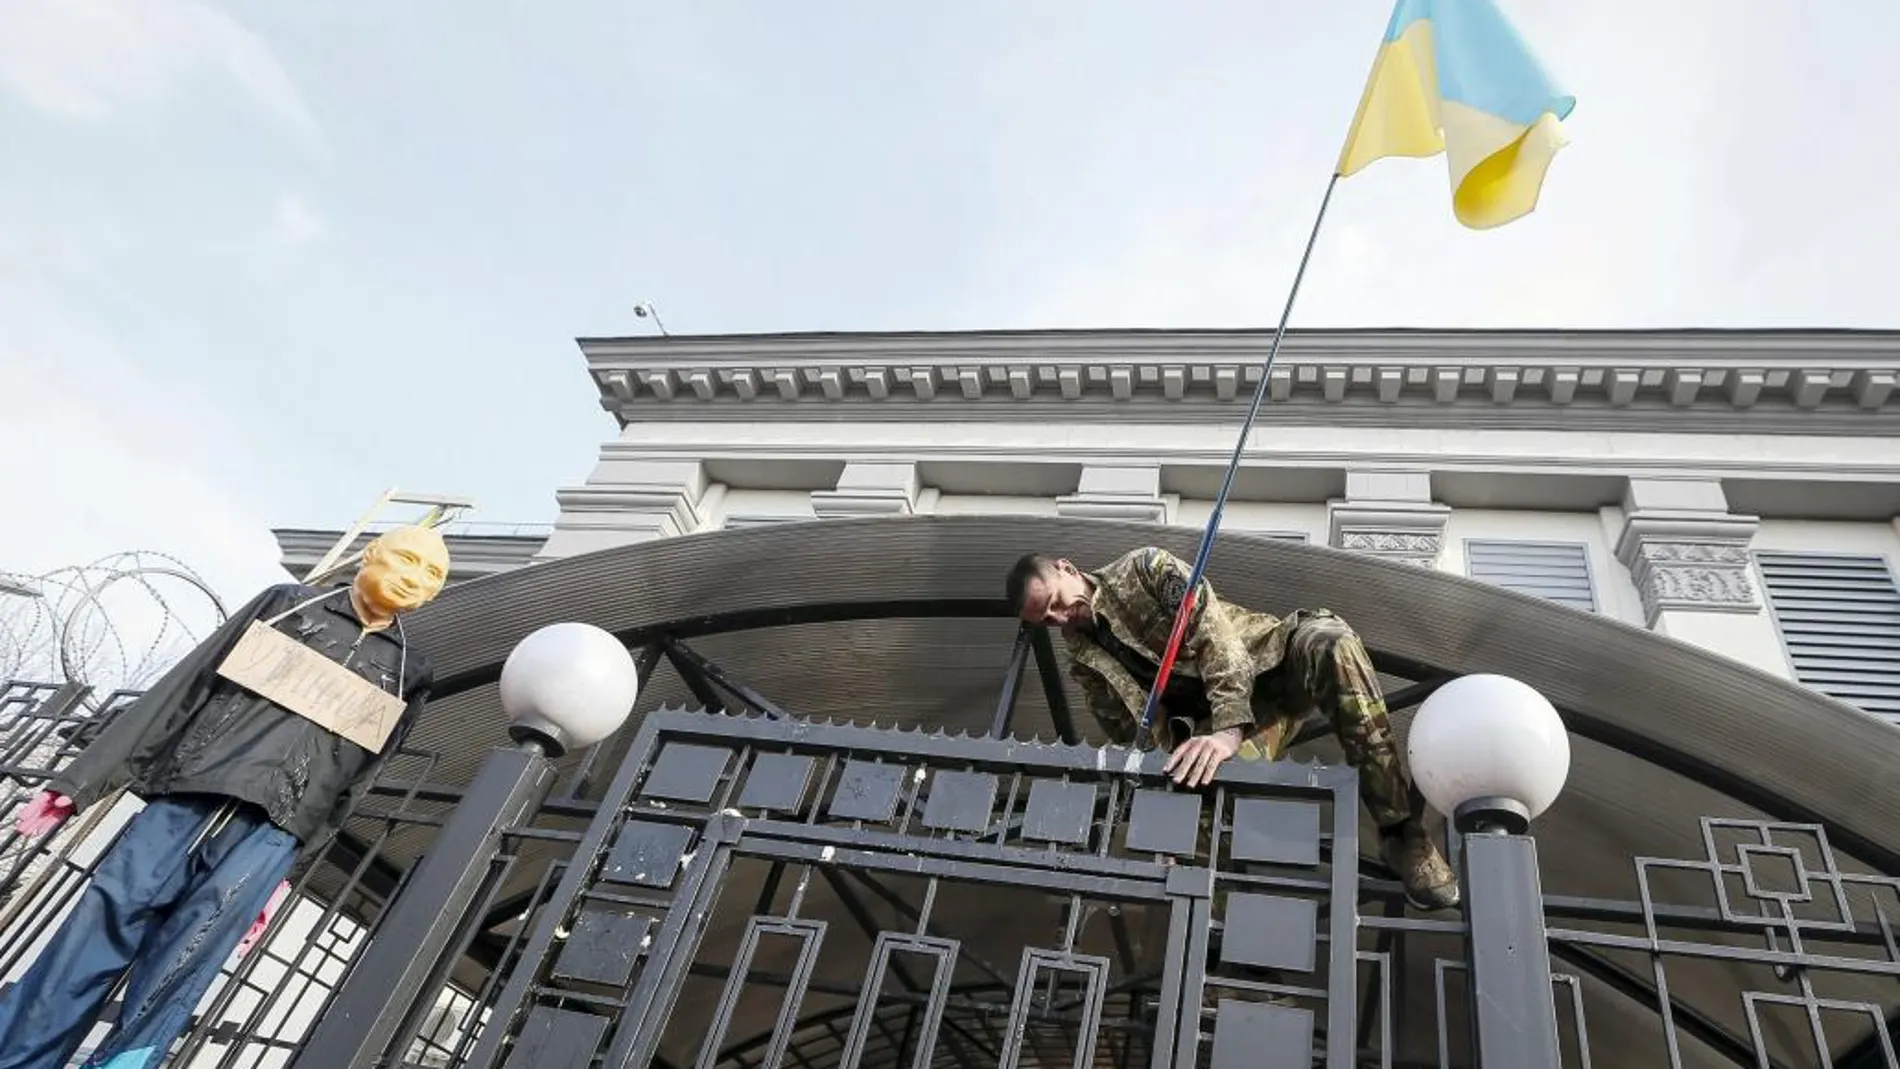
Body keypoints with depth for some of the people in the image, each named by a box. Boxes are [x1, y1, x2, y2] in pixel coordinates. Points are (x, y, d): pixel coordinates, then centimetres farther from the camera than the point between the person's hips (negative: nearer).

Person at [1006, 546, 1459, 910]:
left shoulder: (1143, 568, -5)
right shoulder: (1087, 663, 8)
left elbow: (1211, 628, -18)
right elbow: (1130, 736, 5)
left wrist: (1229, 728, -32)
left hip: (1269, 660, -2)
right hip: (1209, 721, 3)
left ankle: (1400, 828, -31)